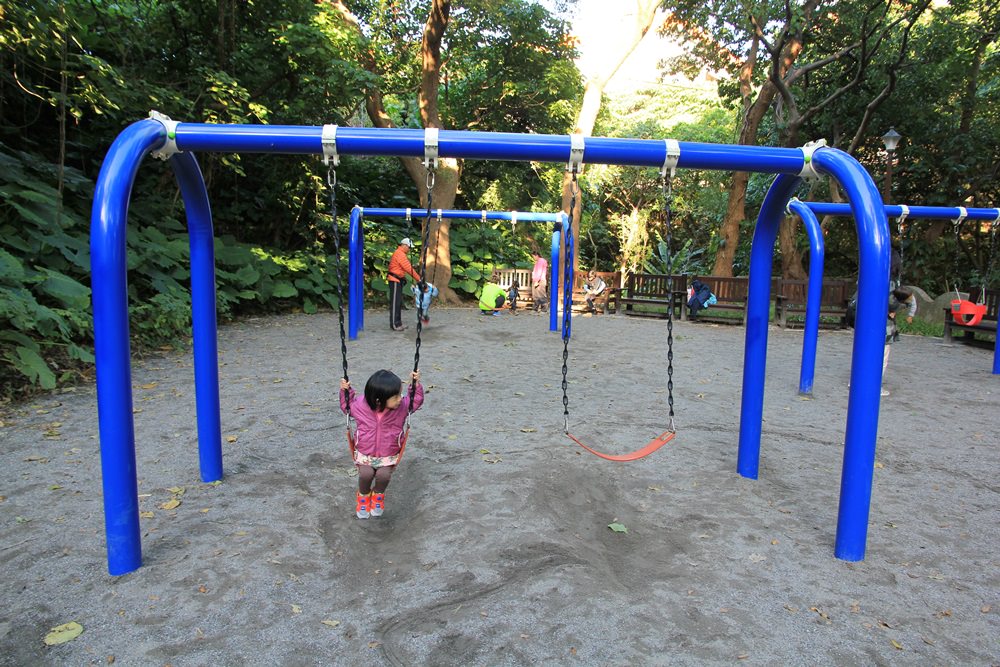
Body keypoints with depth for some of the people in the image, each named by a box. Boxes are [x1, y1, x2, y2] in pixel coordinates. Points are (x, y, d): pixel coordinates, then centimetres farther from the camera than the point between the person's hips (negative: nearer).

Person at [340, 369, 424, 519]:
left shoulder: (402, 406, -16)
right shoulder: (360, 405, -16)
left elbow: (416, 402, 2)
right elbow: (347, 406, 5)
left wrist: (415, 385, -15)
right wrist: (346, 391, -12)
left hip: (389, 455, 0)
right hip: (364, 453, 0)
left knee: (384, 475, -23)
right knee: (366, 473, -24)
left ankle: (378, 495, 13)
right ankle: (364, 495, 12)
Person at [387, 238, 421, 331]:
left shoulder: (400, 254, 19)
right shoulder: (400, 254, -14)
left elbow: (407, 267, 16)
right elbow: (408, 268, -18)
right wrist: (418, 279, -15)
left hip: (398, 281, 11)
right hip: (395, 281, -11)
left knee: (399, 303, 13)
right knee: (395, 303, -8)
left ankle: (398, 323, 18)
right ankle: (394, 325, -7)